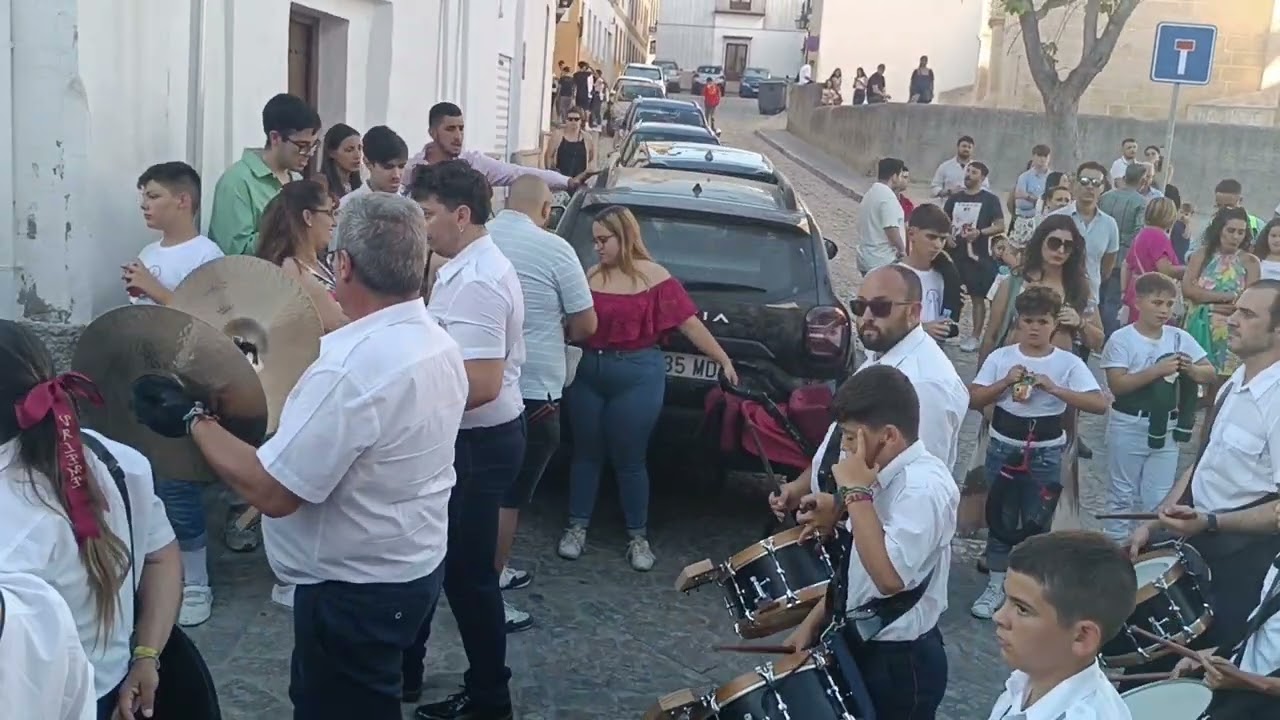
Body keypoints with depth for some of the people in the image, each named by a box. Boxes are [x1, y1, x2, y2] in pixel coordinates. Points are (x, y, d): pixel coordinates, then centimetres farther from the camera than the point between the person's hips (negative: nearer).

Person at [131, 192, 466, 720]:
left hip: (357, 588, -8)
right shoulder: (439, 342, -1)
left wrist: (192, 419, -16)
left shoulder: (353, 367, -30)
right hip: (416, 564, 8)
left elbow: (272, 492, -28)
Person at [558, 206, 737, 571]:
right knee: (586, 452, 11)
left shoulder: (654, 278, -6)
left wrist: (724, 361, -6)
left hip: (638, 376, -4)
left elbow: (689, 323, -6)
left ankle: (638, 536, 19)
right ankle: (577, 527, 24)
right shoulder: (590, 276, 4)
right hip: (590, 373, 4)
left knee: (629, 458, 4)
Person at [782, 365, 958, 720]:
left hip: (901, 663, -8)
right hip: (862, 644, 8)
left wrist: (857, 492, -29)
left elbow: (890, 576, -34)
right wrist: (812, 622, 9)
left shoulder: (925, 486, -24)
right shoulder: (886, 474, 2)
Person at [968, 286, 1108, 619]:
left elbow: (1100, 404, -16)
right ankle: (995, 587, 22)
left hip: (1046, 453, -1)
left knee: (1037, 522, 7)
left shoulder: (1069, 363, -6)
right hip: (1003, 448, 1)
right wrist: (1005, 383, -18)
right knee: (1000, 518, 10)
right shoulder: (1000, 357, -3)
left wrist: (1054, 389, -24)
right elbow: (974, 400, -3)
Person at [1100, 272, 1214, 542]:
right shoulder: (1121, 339, -11)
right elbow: (1117, 385, -19)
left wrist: (1191, 370, -18)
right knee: (1123, 492, 10)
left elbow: (1210, 374, 4)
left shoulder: (1180, 337, 0)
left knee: (1159, 496, 11)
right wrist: (1157, 370, -26)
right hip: (1129, 426, -3)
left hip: (1166, 427, 3)